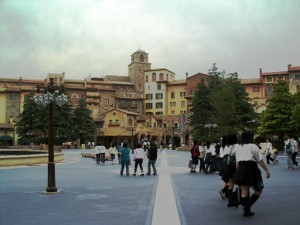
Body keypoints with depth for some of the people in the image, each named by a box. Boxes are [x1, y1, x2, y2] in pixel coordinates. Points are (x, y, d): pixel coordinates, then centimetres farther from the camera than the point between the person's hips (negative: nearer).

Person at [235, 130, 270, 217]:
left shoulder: (239, 148, 16)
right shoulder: (253, 146, 0)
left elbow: (237, 163, 13)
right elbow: (260, 160, -5)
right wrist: (266, 170, 0)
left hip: (241, 169, 5)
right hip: (251, 169, -5)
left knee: (244, 191, 11)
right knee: (258, 190, 7)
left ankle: (246, 210, 10)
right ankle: (248, 206, -8)